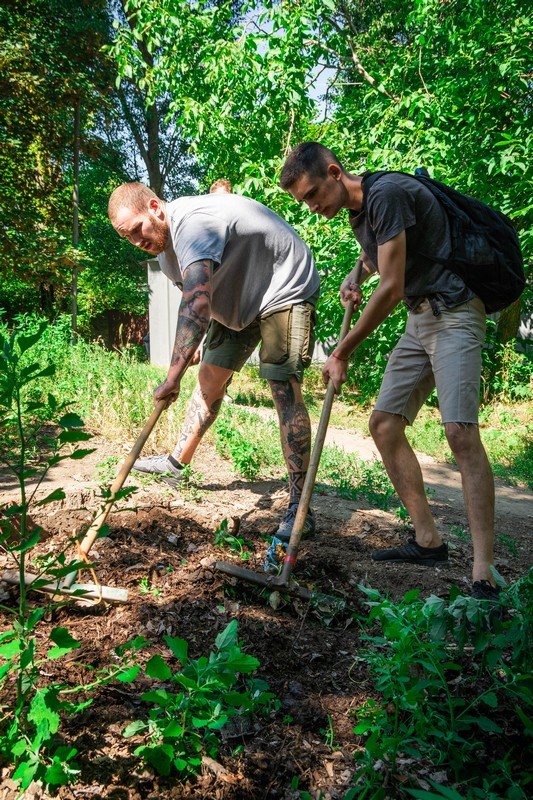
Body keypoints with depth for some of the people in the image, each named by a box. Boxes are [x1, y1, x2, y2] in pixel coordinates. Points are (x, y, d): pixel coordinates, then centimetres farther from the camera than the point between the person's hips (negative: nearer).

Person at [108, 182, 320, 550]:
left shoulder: (193, 223, -32)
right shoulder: (164, 242, 1)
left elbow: (197, 303, -43)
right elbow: (192, 299, 14)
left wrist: (174, 375, -47)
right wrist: (189, 348, 6)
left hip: (286, 288, -10)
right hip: (239, 299, 10)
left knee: (284, 387, -19)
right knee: (210, 376, 13)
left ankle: (300, 508, -18)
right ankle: (178, 461, 29)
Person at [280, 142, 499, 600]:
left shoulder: (387, 193, -17)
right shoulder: (358, 213, 13)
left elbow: (391, 290, -20)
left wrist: (342, 353, -11)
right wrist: (354, 278, 14)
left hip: (453, 312, -9)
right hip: (419, 319, 9)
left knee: (460, 431, -21)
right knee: (384, 425, 3)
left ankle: (484, 574, -19)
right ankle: (428, 541, 11)